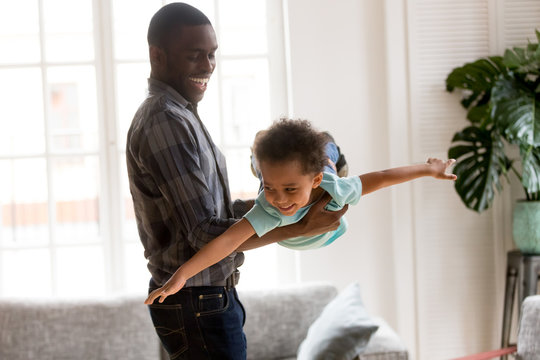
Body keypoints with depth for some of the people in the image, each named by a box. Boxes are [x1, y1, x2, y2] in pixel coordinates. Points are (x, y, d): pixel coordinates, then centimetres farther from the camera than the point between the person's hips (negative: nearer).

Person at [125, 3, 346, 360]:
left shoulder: (179, 116, 14)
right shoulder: (166, 123, -19)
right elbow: (207, 234, -23)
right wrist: (302, 228, -23)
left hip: (210, 296, 10)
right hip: (196, 304, -10)